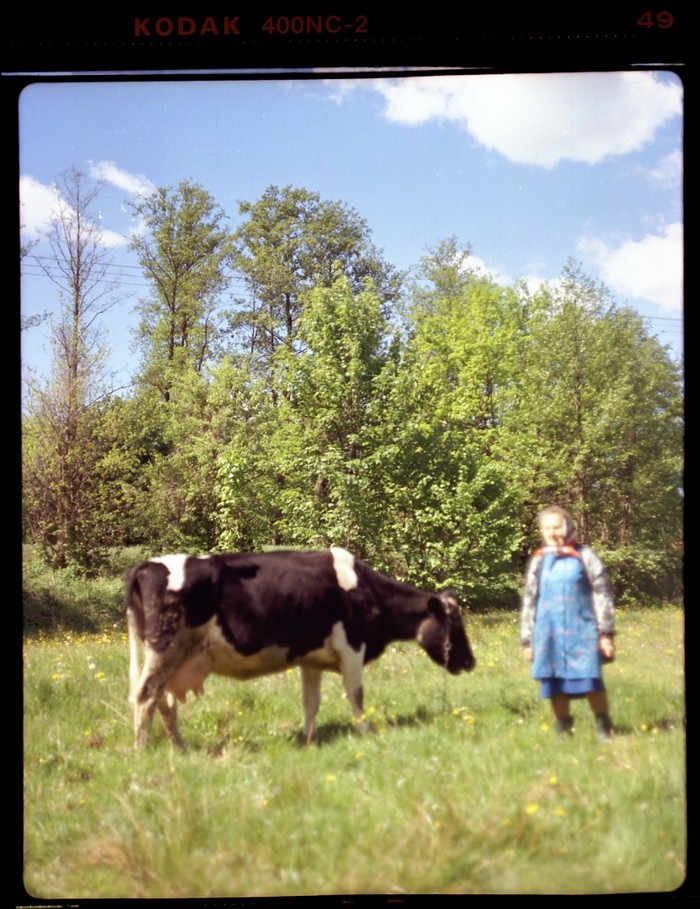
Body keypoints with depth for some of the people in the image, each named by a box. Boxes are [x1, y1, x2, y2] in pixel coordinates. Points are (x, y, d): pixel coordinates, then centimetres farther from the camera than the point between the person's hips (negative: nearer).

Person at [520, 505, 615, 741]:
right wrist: (527, 640, 11)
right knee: (555, 687, 4)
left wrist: (606, 632, -4)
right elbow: (529, 603, 14)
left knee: (591, 682, -8)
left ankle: (605, 732, 6)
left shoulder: (584, 556, 2)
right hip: (549, 635, 3)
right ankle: (563, 734, 16)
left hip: (582, 632, -3)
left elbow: (602, 594, 1)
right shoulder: (538, 561, 10)